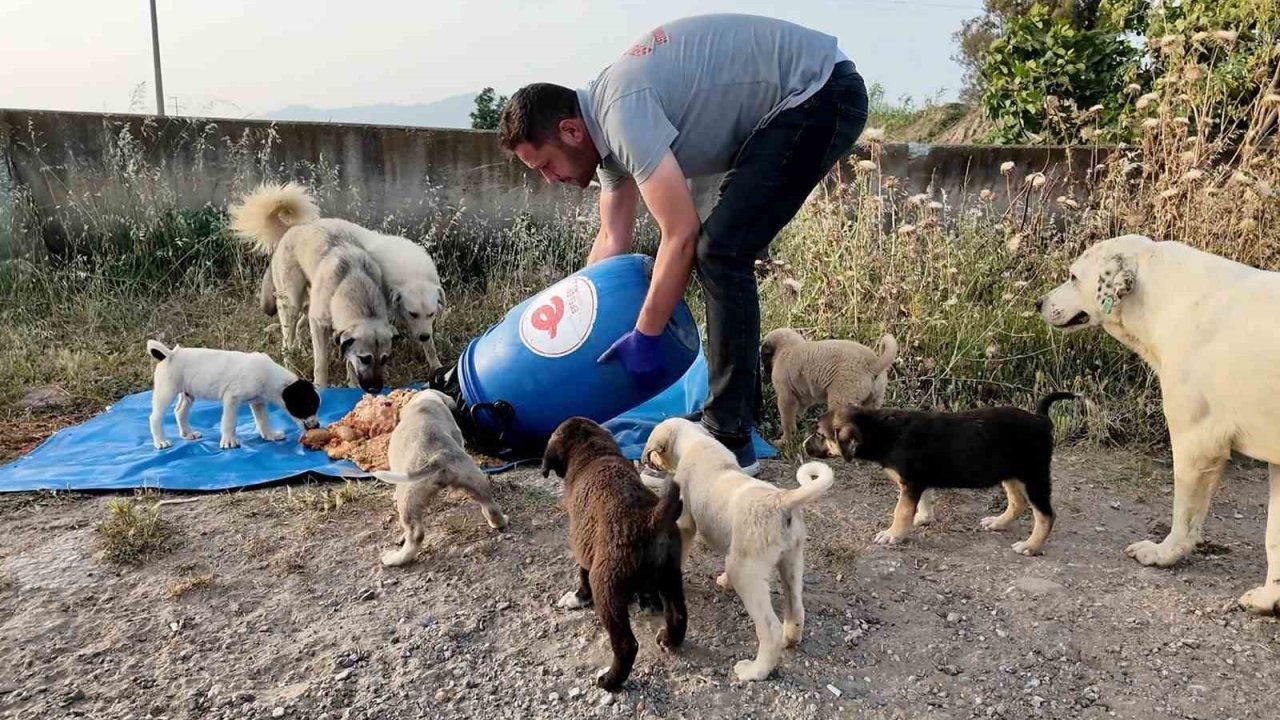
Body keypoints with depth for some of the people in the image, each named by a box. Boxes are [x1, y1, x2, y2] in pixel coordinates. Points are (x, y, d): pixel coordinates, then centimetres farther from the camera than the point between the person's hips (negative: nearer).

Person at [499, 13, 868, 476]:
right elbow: (612, 240, 13)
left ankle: (729, 442, -12)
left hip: (821, 93, -10)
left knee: (720, 251, -17)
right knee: (724, 252, 10)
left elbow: (680, 235, -24)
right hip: (795, 105, 10)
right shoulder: (608, 122, 8)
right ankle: (732, 417, 18)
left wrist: (643, 338, -15)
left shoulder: (624, 111, -23)